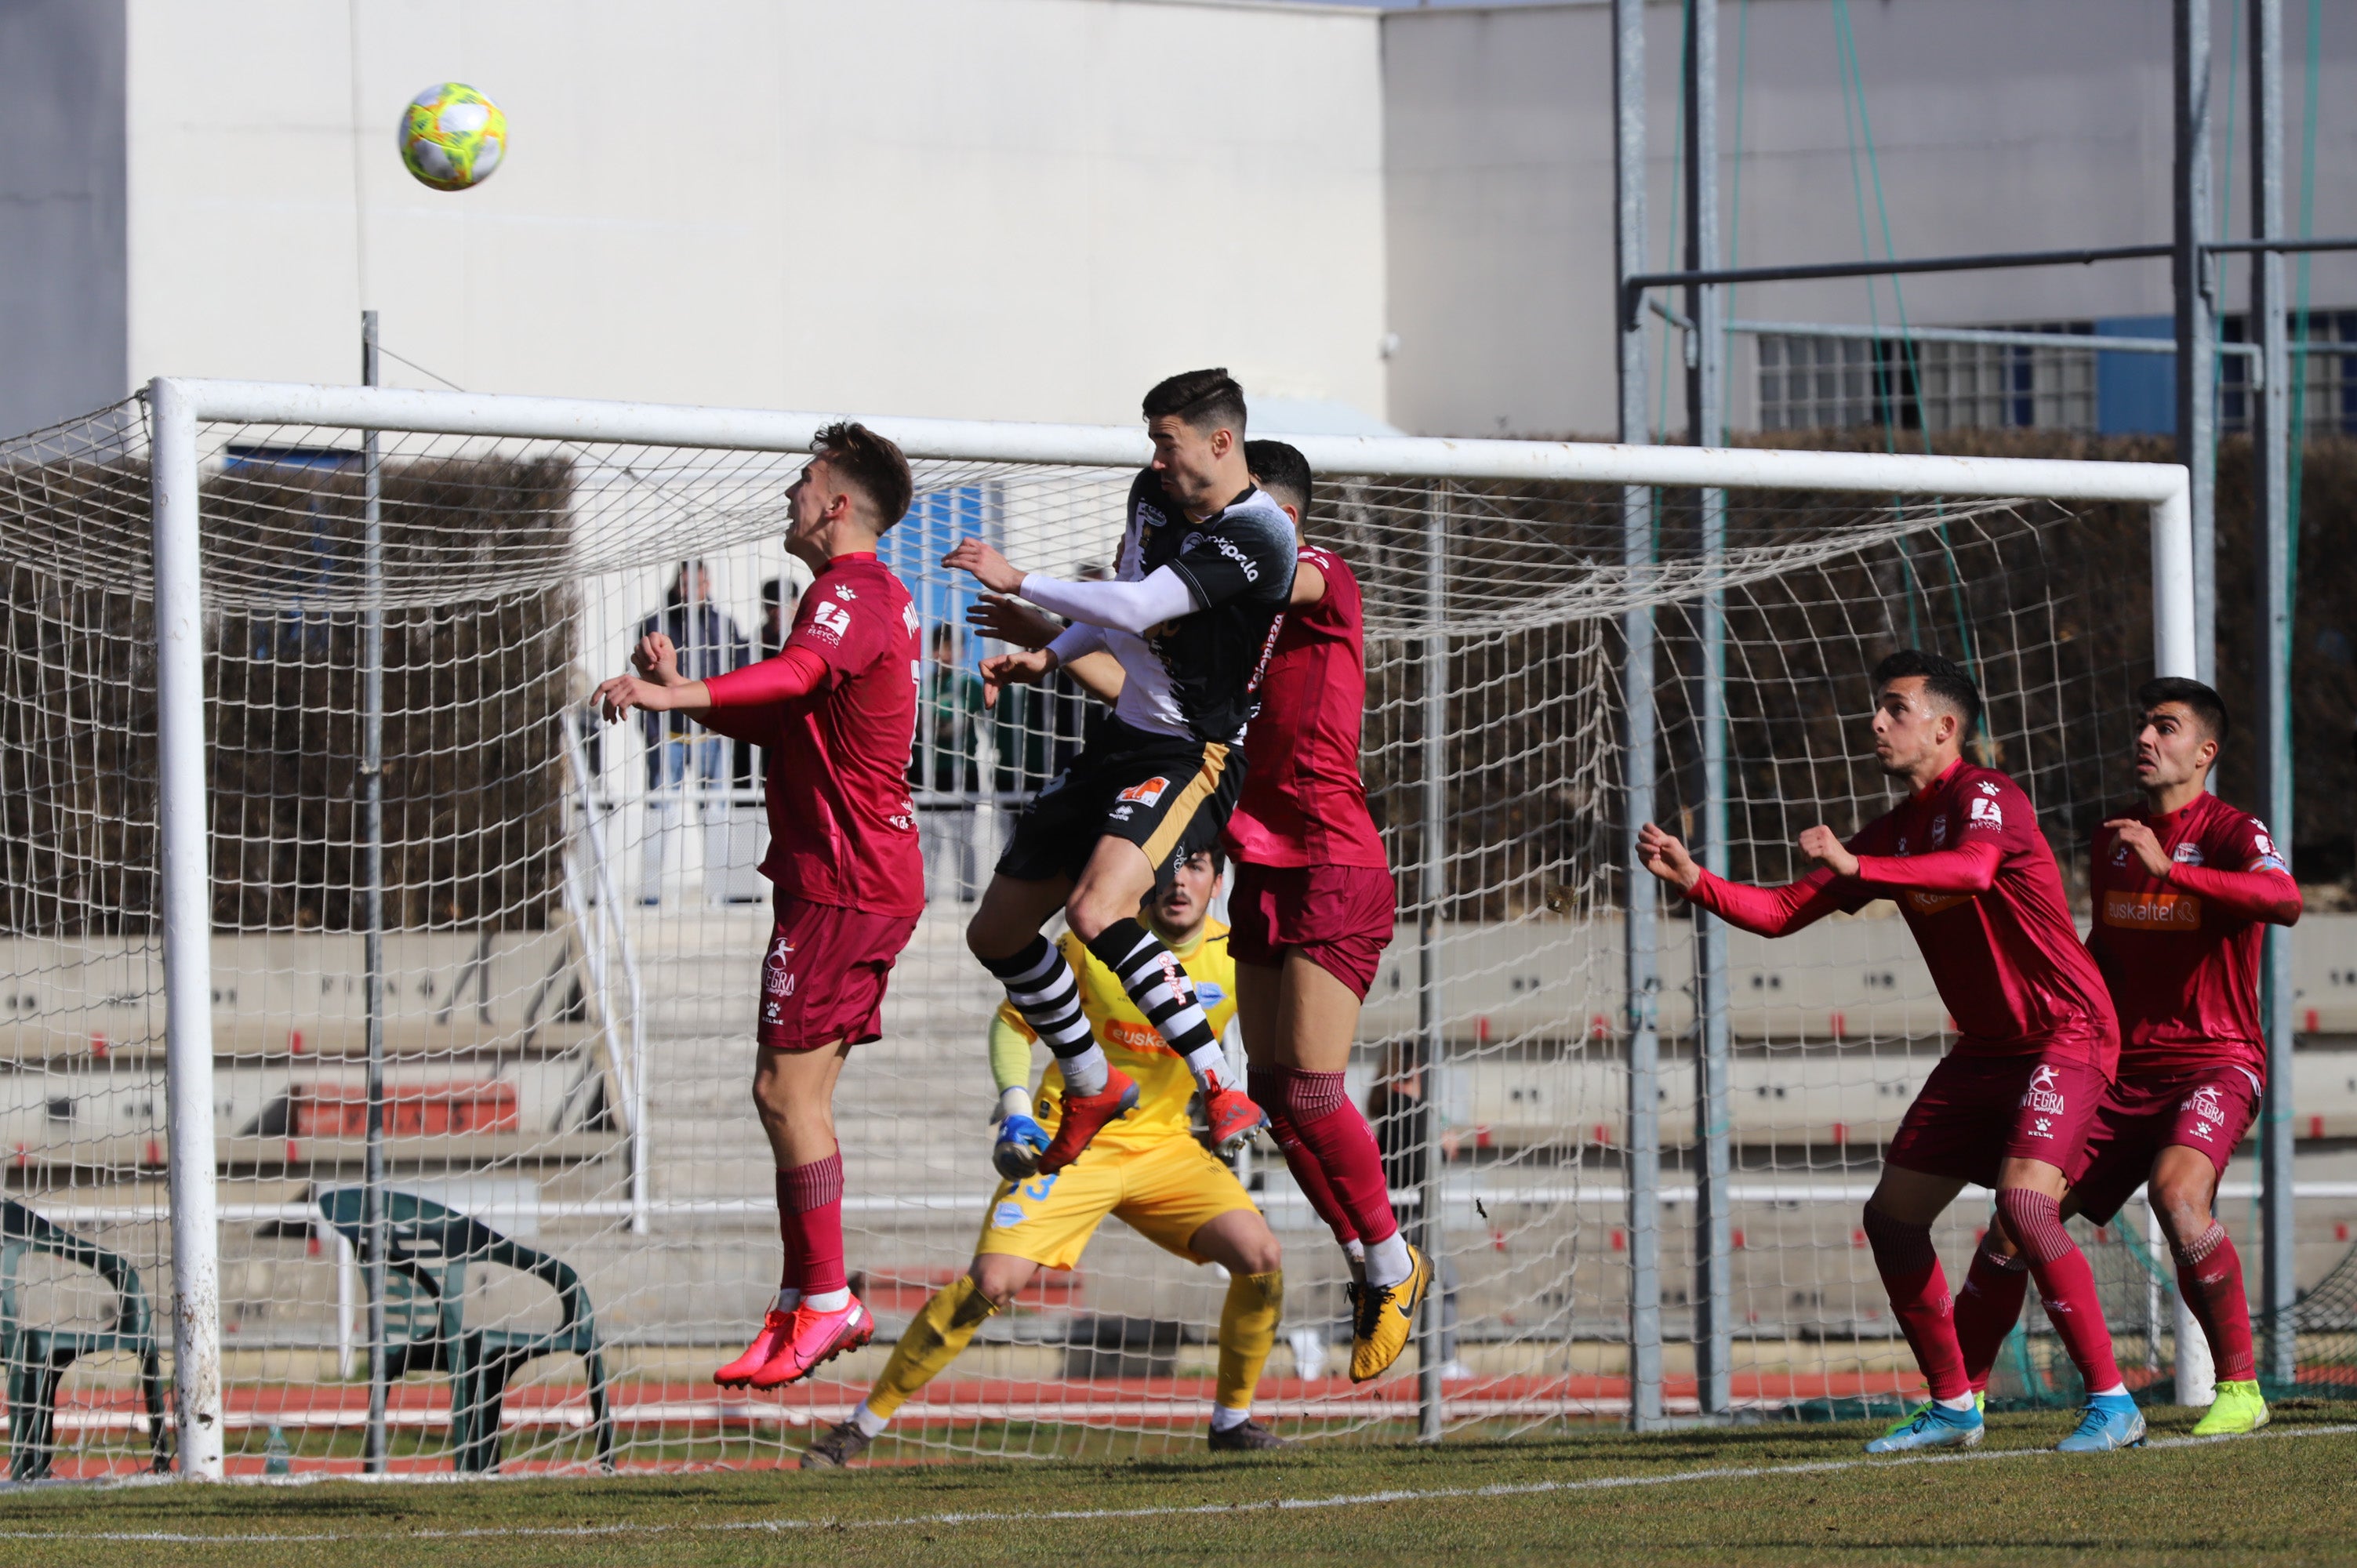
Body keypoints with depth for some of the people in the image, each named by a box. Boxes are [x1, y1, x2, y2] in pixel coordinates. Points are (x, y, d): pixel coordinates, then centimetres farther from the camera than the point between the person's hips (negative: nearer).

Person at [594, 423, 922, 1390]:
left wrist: (672, 695, -48)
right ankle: (803, 1305, 12)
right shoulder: (877, 595, 21)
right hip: (877, 877, 10)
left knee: (786, 1091, -10)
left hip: (841, 880, -10)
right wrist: (686, 697, 16)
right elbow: (789, 723, 28)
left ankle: (826, 1300, -9)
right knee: (800, 1094, 11)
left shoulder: (852, 589, -13)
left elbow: (794, 676, -35)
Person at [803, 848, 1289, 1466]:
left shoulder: (1234, 957, -6)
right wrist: (1015, 1108, -14)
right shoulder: (1093, 942, -13)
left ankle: (1232, 1420, 3)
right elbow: (1014, 1022, 0)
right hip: (1071, 1143, -3)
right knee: (992, 1282, -20)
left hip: (1166, 1144, 3)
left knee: (1261, 1256, -19)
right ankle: (863, 1422, -6)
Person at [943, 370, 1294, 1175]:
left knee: (1097, 911, -34)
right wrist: (1048, 657, 10)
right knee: (996, 934, 11)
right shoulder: (1152, 494, 5)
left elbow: (1139, 607, -28)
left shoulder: (1257, 535, -21)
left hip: (1193, 757, -9)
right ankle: (1092, 1087, 32)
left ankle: (1223, 1091, -29)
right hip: (1121, 739, 9)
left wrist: (1020, 582, -20)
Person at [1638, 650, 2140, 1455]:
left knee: (2024, 1202, -26)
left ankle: (2112, 1403, -21)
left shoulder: (1985, 795, -14)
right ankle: (1953, 1405, 18)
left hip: (2066, 1033, -9)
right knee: (1892, 1215, 6)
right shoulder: (1892, 831, 12)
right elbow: (1782, 912, 10)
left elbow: (1974, 868, -37)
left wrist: (1857, 866, -45)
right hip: (1986, 1047, 9)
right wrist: (1695, 880, -4)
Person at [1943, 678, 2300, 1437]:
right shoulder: (2109, 843, 14)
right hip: (2124, 1071, 6)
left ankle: (2240, 1388, -22)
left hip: (2215, 1062, -6)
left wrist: (2169, 869, -34)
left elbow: (2284, 900, -30)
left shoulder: (2232, 834, -7)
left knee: (2176, 1190, -33)